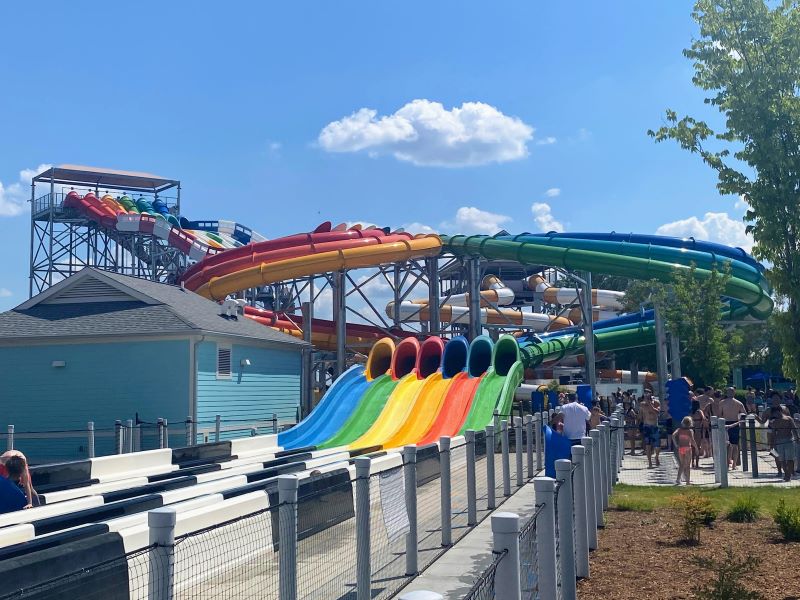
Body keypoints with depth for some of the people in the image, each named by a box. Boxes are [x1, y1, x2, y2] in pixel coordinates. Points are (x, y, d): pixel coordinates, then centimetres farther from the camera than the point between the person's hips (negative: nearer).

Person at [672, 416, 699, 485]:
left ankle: (678, 479, 0)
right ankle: (687, 481, 9)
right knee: (688, 465, 7)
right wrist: (696, 447, -3)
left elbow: (673, 435, -9)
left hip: (680, 448, 3)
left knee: (682, 465, 14)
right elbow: (692, 440, -15)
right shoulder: (690, 431, -6)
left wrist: (675, 444, -1)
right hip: (688, 448, -3)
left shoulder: (679, 430, 4)